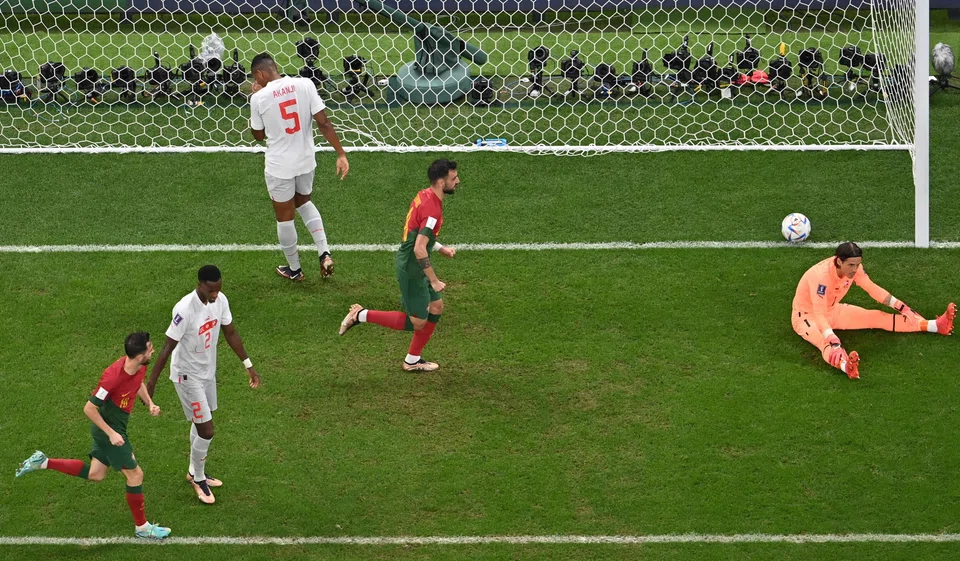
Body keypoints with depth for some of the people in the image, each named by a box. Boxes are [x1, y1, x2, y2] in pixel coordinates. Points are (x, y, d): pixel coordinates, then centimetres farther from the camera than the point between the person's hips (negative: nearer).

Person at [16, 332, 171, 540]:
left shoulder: (140, 367, -10)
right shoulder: (113, 377, -35)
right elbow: (89, 409, -25)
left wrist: (149, 403, 1)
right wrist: (111, 434, -22)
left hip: (114, 427, 9)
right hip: (110, 429, -9)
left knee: (95, 474, 19)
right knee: (135, 474, 1)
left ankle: (43, 462, 24)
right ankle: (141, 527, 17)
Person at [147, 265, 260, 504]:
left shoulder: (220, 300, -10)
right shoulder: (185, 310, -31)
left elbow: (231, 333, 6)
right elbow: (168, 347, -24)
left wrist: (248, 365, 9)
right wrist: (151, 382, -19)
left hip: (208, 370, 7)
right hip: (187, 375, -7)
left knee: (201, 424, 22)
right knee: (206, 431, -4)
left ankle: (196, 472, 42)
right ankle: (198, 478, 19)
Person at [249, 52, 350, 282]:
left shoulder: (259, 97, -14)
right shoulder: (304, 85, -9)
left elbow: (258, 135, 2)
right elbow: (324, 123, -10)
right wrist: (341, 154, -5)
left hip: (279, 165, -4)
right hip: (306, 160, 4)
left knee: (285, 216, 15)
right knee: (304, 202, 29)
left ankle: (294, 269, 30)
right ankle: (324, 253, 15)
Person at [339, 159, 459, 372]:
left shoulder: (424, 195, 3)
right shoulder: (432, 210, -27)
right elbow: (419, 250, -30)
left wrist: (440, 248, 14)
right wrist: (434, 281, -22)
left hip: (414, 265, 10)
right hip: (412, 269, -10)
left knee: (436, 307, 17)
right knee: (417, 322, 0)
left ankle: (413, 361, 27)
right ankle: (361, 315, 5)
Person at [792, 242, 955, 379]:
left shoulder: (854, 267, -15)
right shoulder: (822, 275, -37)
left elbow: (873, 289, 0)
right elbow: (819, 315, -43)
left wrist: (901, 307, -5)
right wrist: (833, 342, -56)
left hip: (833, 310, 7)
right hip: (807, 315, -7)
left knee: (877, 317, -3)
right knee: (826, 342, -39)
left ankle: (936, 326, -5)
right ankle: (845, 366, -73)